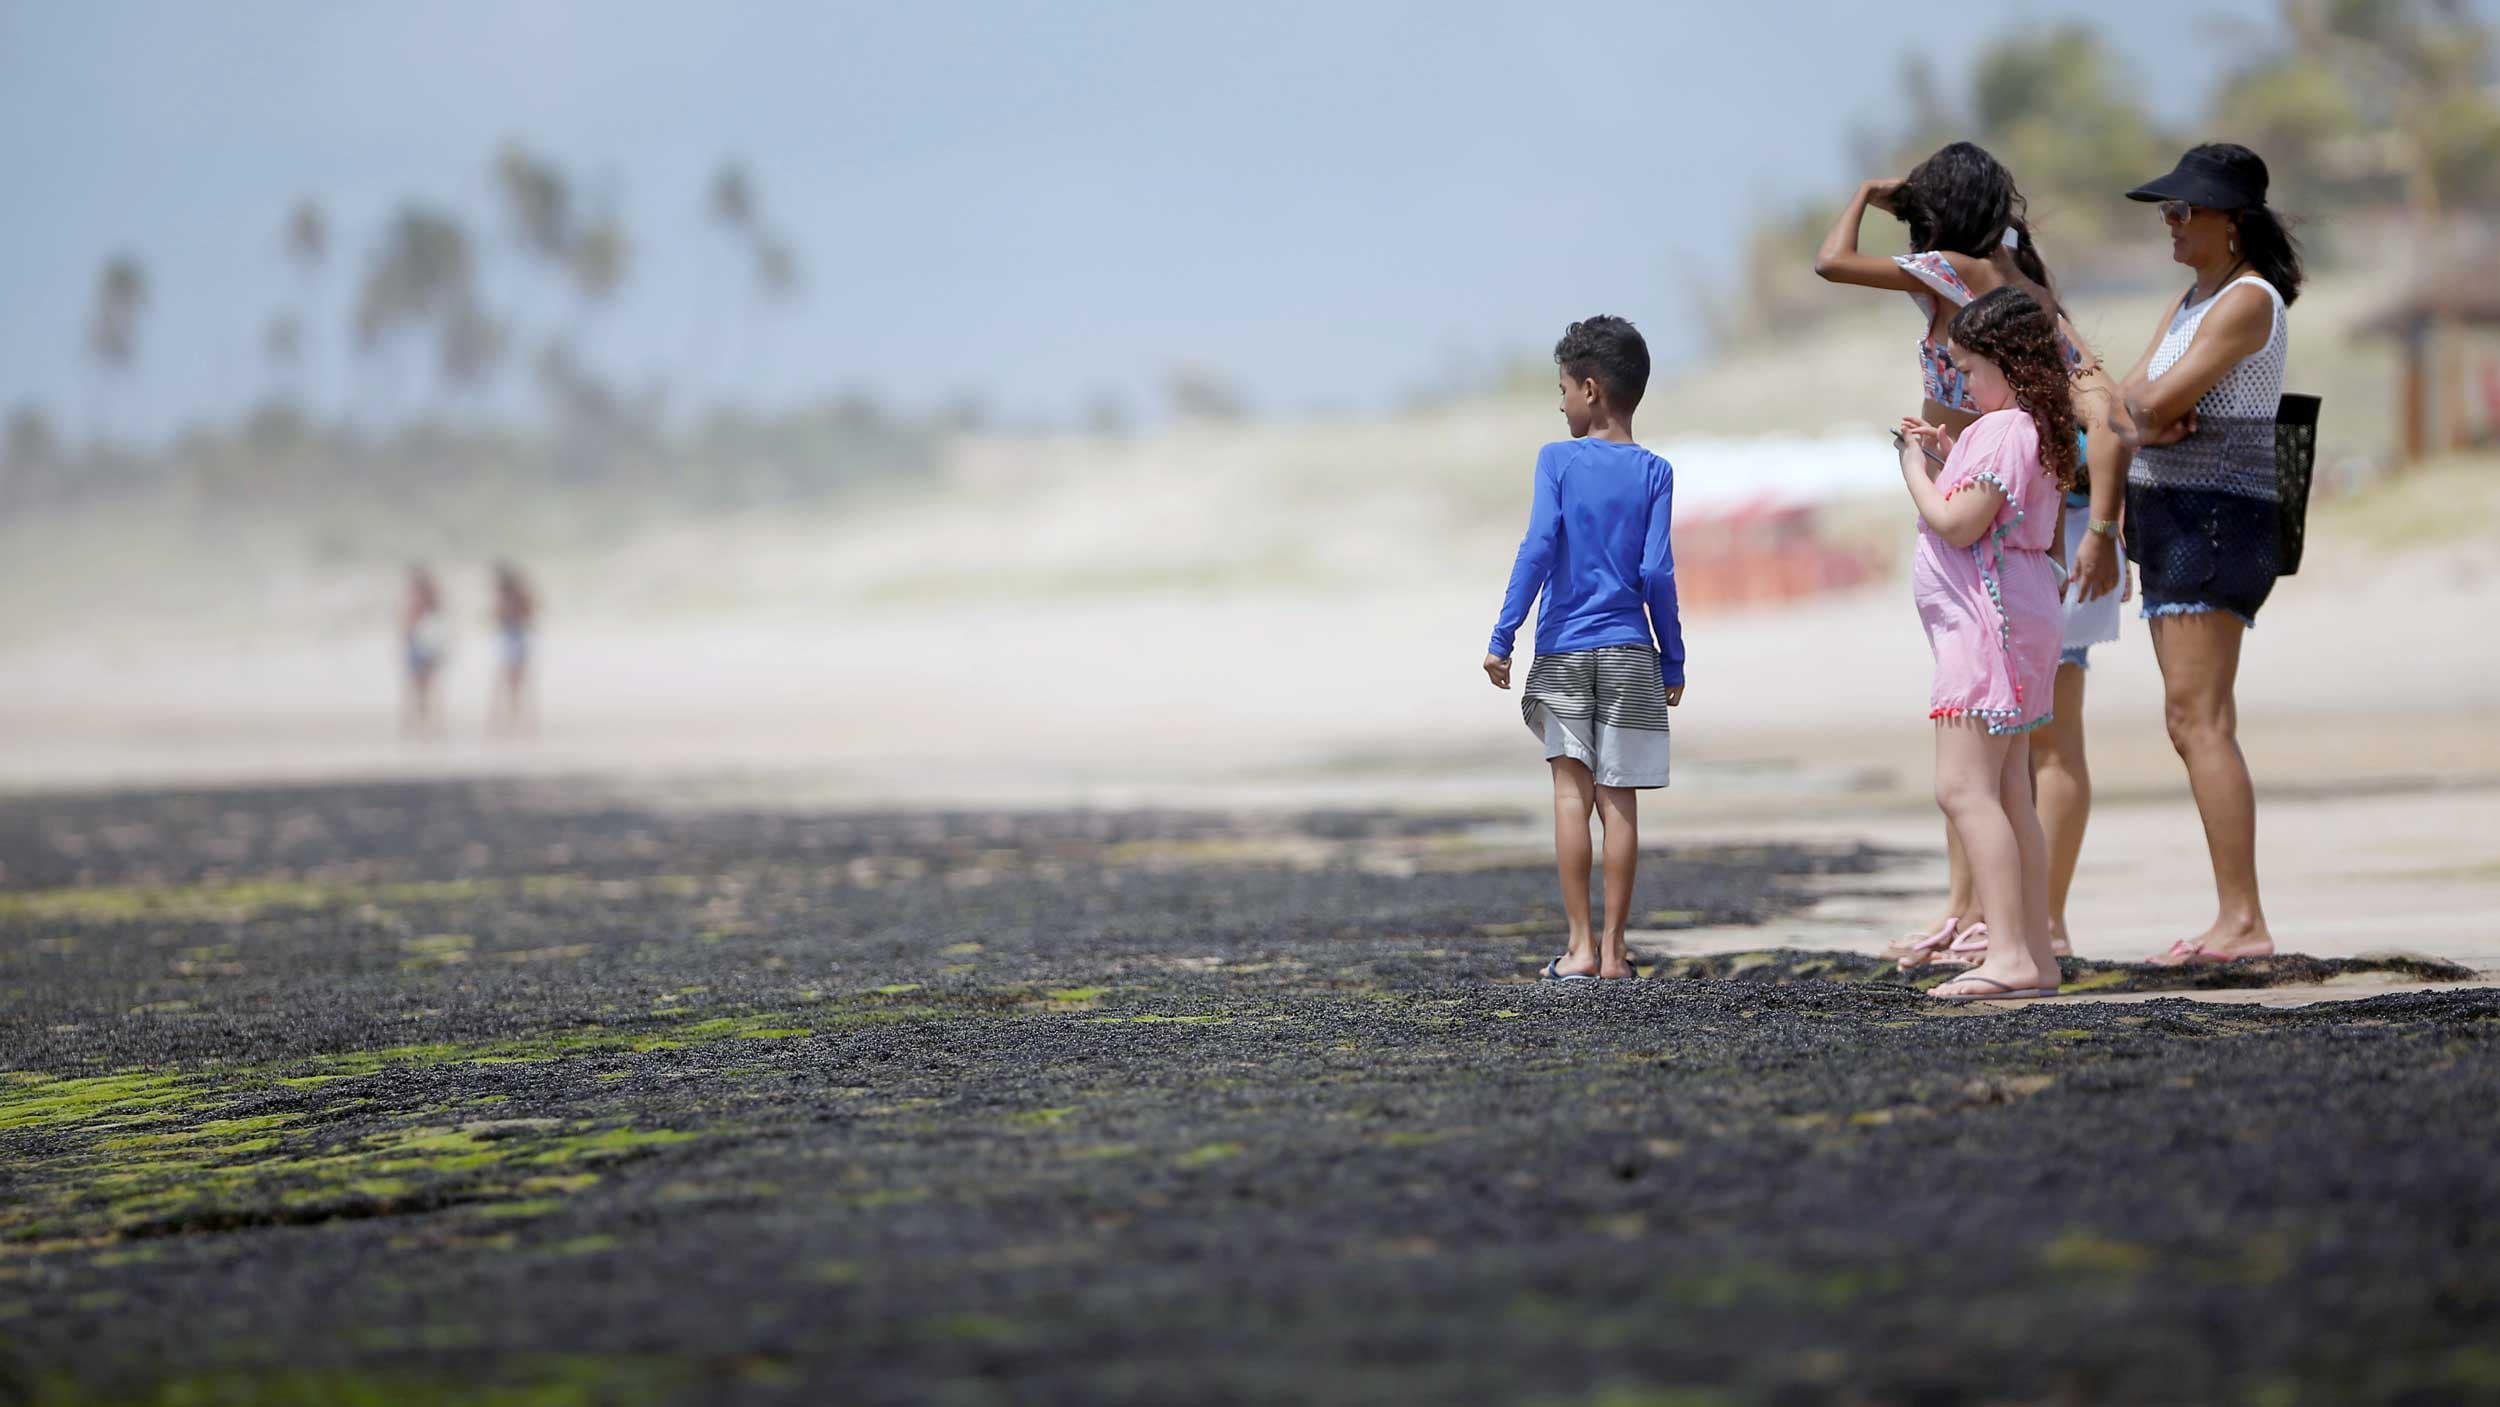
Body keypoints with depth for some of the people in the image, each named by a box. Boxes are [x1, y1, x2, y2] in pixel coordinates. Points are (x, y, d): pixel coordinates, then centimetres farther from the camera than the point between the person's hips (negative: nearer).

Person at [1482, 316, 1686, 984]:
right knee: (1619, 800, 2)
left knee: (1572, 791, 1)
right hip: (1629, 652, 1)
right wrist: (1672, 661, 3)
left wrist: (1502, 639, -8)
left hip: (1563, 648, -1)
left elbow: (1537, 548, -10)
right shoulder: (1654, 472, 1)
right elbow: (1657, 570, -3)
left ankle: (1580, 946, -3)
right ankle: (1613, 949, 3)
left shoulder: (1558, 460, -2)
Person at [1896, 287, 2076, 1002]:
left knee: (1963, 788, -15)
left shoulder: (2003, 430, -15)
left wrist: (1915, 467, -8)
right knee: (2007, 795, 13)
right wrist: (1947, 458, 13)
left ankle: (2009, 952, -21)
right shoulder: (2030, 428, 17)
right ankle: (2035, 954, 14)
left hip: (1986, 621, -11)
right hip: (2015, 620, 11)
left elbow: (1958, 525, -22)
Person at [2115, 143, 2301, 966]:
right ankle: (2235, 919, 9)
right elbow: (2129, 400, 9)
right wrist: (2156, 423, -12)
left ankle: (2243, 921, -18)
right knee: (2197, 723, 8)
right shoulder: (2190, 303, 19)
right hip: (2172, 517, 10)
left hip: (2215, 515, -10)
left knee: (2198, 718, -15)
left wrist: (2146, 408, 3)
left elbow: (2158, 402, -19)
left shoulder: (2248, 301, -12)